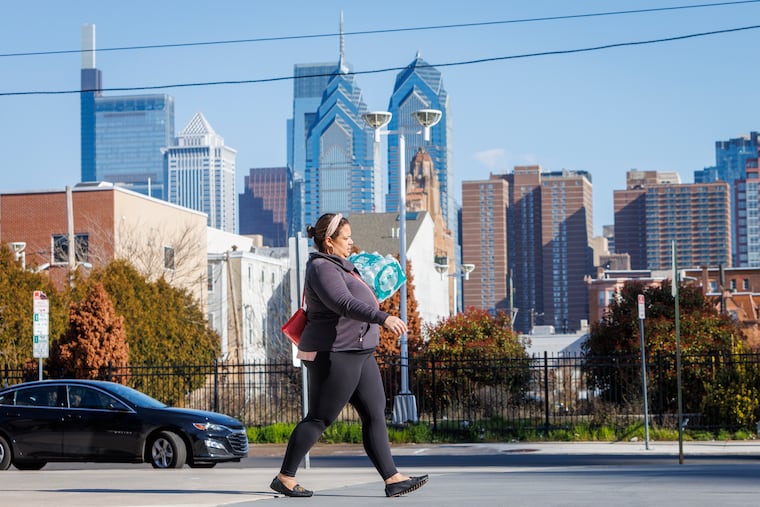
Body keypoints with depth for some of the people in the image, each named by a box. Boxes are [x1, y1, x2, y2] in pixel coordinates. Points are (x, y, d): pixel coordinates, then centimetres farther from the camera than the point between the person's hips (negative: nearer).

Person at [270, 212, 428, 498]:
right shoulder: (322, 268, -16)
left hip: (357, 354, 10)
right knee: (319, 419, -4)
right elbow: (344, 304, -32)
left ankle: (392, 479, 0)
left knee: (375, 415, 3)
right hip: (333, 354, -10)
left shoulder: (338, 266, 17)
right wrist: (383, 318, -42)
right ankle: (284, 478, 5)